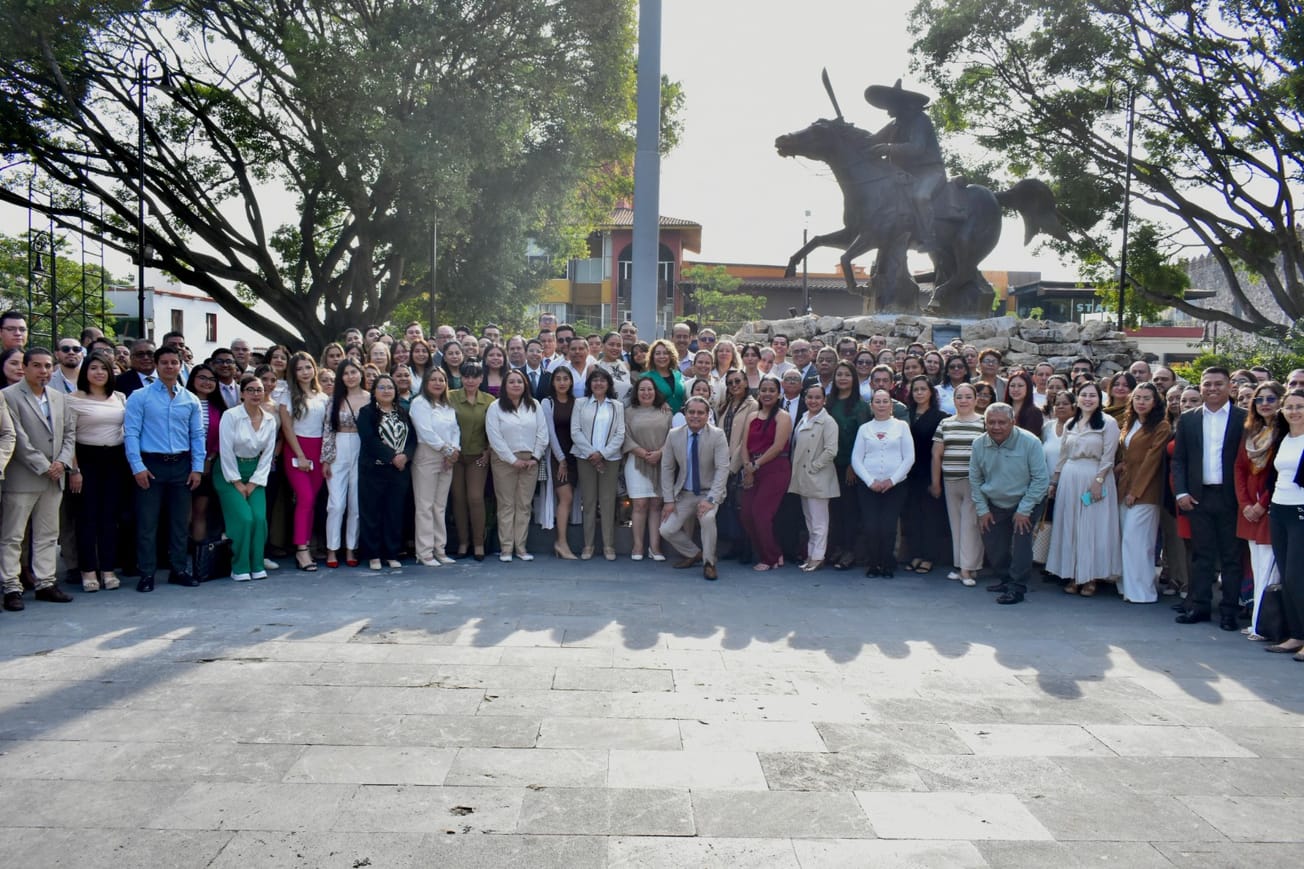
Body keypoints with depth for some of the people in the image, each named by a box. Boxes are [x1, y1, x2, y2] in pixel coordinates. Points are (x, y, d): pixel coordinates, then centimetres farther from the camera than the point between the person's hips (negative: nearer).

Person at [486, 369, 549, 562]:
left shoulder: (534, 405, 8)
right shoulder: (496, 407, -2)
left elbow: (542, 433, 5)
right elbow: (494, 437, -8)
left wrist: (535, 457, -4)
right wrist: (513, 460, -11)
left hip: (530, 461, 3)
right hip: (504, 460, -3)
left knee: (524, 505, 4)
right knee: (506, 505, 0)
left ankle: (521, 547, 9)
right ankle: (506, 548, 3)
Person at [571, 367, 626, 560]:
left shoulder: (617, 406, 9)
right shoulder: (580, 403, 7)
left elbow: (620, 434, 2)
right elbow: (575, 431, 0)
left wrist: (602, 454, -9)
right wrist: (591, 453, -10)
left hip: (610, 458, 0)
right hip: (586, 457, 0)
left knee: (608, 501, 0)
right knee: (588, 501, 1)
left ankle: (608, 545, 5)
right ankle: (588, 545, 6)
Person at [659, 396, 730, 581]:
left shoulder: (717, 435, -13)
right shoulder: (674, 435, -4)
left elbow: (722, 469, -17)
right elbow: (667, 468, 2)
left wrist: (711, 499, -27)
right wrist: (669, 500, -4)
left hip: (709, 492, -3)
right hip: (685, 494, 4)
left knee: (707, 517, -32)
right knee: (666, 530, -8)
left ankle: (709, 562, -9)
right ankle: (694, 554, 21)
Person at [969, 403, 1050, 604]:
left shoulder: (1029, 442, -20)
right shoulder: (979, 445, -8)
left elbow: (1041, 479, -16)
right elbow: (975, 480, 4)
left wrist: (1024, 510, -17)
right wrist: (982, 510, 1)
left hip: (1024, 503, -4)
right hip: (994, 505, 4)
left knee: (1021, 541, -16)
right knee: (992, 543, 7)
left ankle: (1017, 588, -7)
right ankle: (1005, 578, 29)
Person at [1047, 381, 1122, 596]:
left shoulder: (1108, 423, -3)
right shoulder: (1070, 424, 14)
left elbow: (1108, 457, -9)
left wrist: (1098, 481, -17)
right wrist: (1054, 481, 15)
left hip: (1095, 479, -5)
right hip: (1069, 479, 5)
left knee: (1092, 527, -1)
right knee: (1069, 527, 6)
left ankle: (1090, 578, 7)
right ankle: (1073, 576, 14)